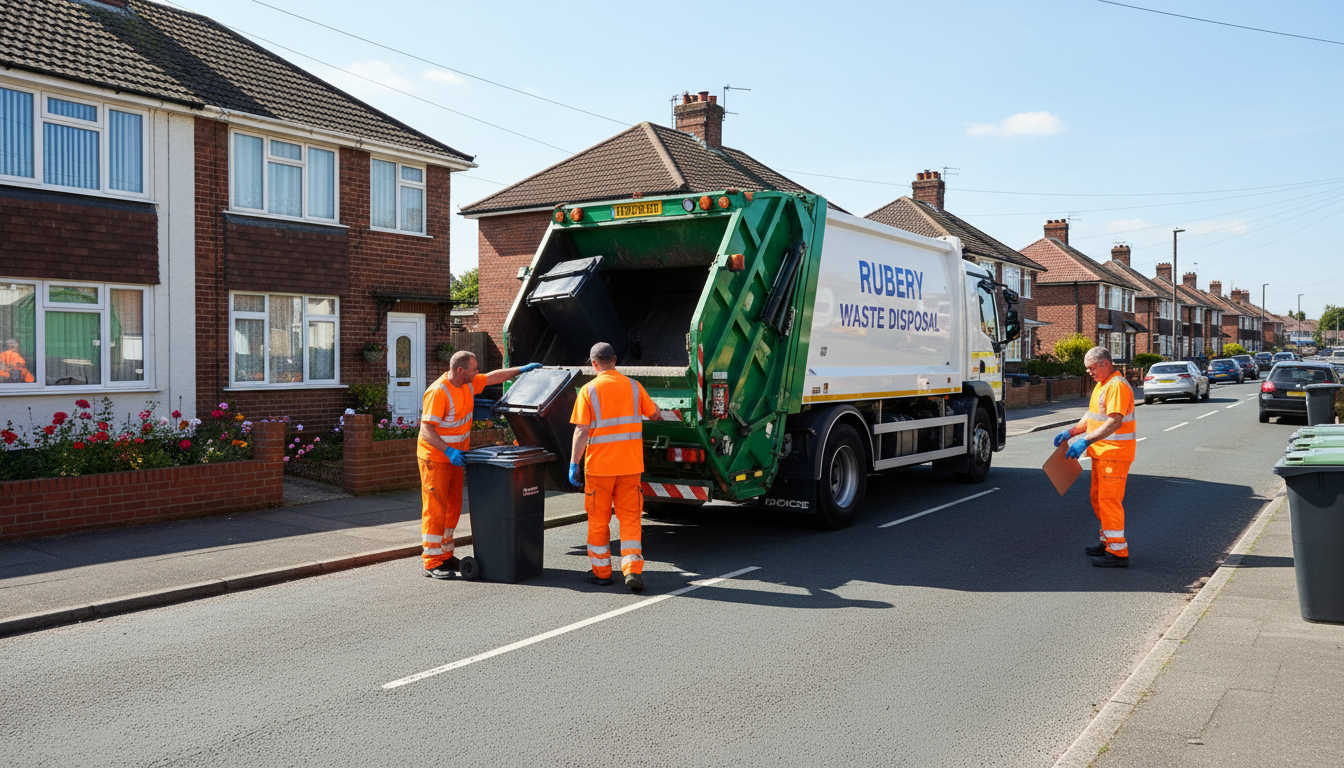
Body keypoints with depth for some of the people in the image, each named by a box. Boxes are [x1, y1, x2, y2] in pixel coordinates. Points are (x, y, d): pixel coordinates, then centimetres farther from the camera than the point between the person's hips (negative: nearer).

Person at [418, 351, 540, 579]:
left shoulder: (468, 384, 3)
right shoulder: (438, 392, -23)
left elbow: (493, 377, 20)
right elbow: (426, 430, -25)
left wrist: (521, 370, 19)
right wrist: (449, 451, -32)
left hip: (455, 456, 9)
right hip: (435, 458, -9)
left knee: (453, 507, 13)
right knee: (435, 509, -6)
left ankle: (445, 555, 23)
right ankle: (432, 563, -1)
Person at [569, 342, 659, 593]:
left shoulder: (589, 390, -7)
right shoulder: (633, 386, 3)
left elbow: (581, 432, -12)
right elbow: (653, 412, 20)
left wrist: (574, 463, -5)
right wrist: (658, 415, 44)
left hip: (599, 465, -2)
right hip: (630, 464, 2)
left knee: (598, 519, 11)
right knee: (630, 517, 7)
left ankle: (601, 571, 21)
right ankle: (633, 569, -4)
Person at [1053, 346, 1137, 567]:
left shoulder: (1117, 386, -18)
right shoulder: (1102, 384, 16)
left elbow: (1114, 422, -27)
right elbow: (1092, 416, 21)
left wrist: (1086, 441, -30)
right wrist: (1070, 433, 9)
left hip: (1115, 454, -11)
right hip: (1101, 453, 11)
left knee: (1109, 500, -9)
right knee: (1098, 498, 18)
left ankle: (1118, 553, -4)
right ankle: (1108, 542, 30)